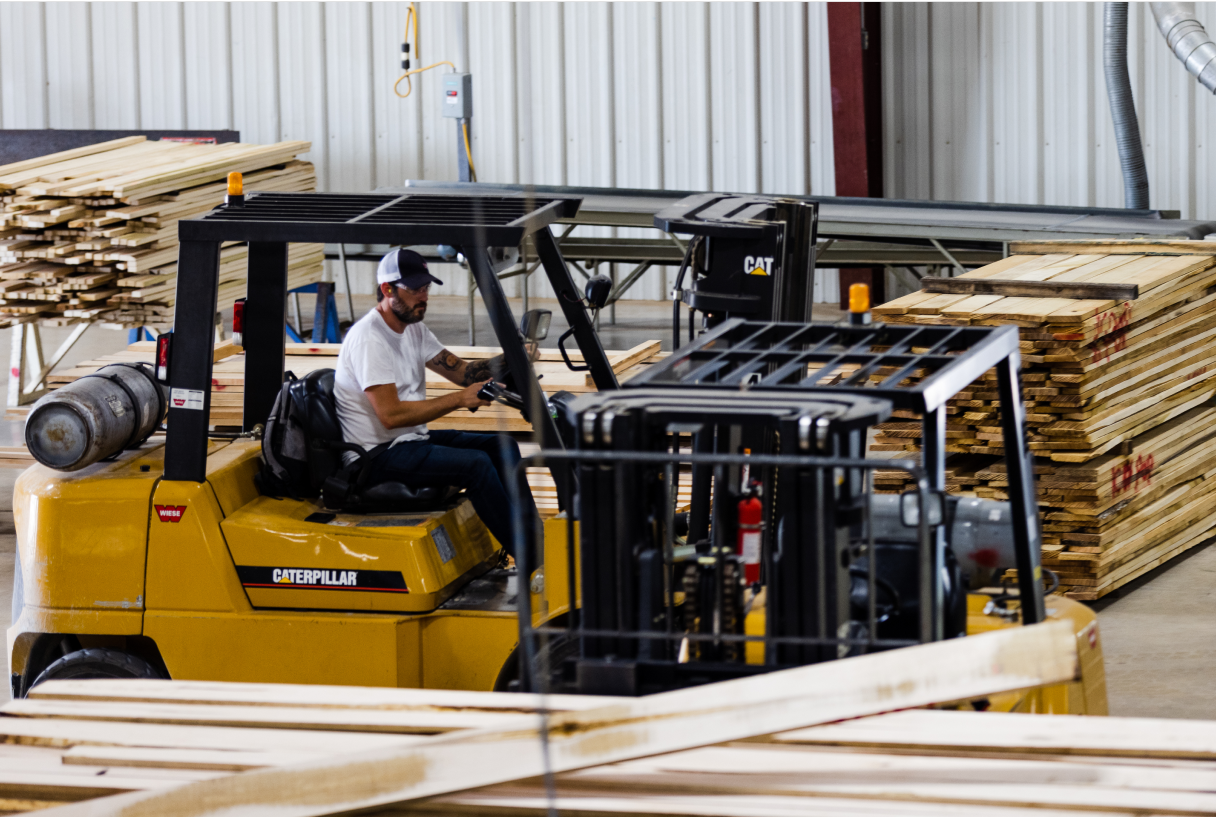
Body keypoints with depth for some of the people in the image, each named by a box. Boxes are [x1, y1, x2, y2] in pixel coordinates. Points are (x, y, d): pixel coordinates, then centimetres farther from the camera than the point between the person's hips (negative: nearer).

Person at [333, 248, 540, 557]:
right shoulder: (369, 338, -20)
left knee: (501, 446, 3)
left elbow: (461, 371, 9)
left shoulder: (413, 329, 11)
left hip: (413, 439, 10)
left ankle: (536, 539, 4)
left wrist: (510, 361, -10)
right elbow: (391, 414, -26)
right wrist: (460, 399, -26)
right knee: (475, 463, -23)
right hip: (378, 456, -10)